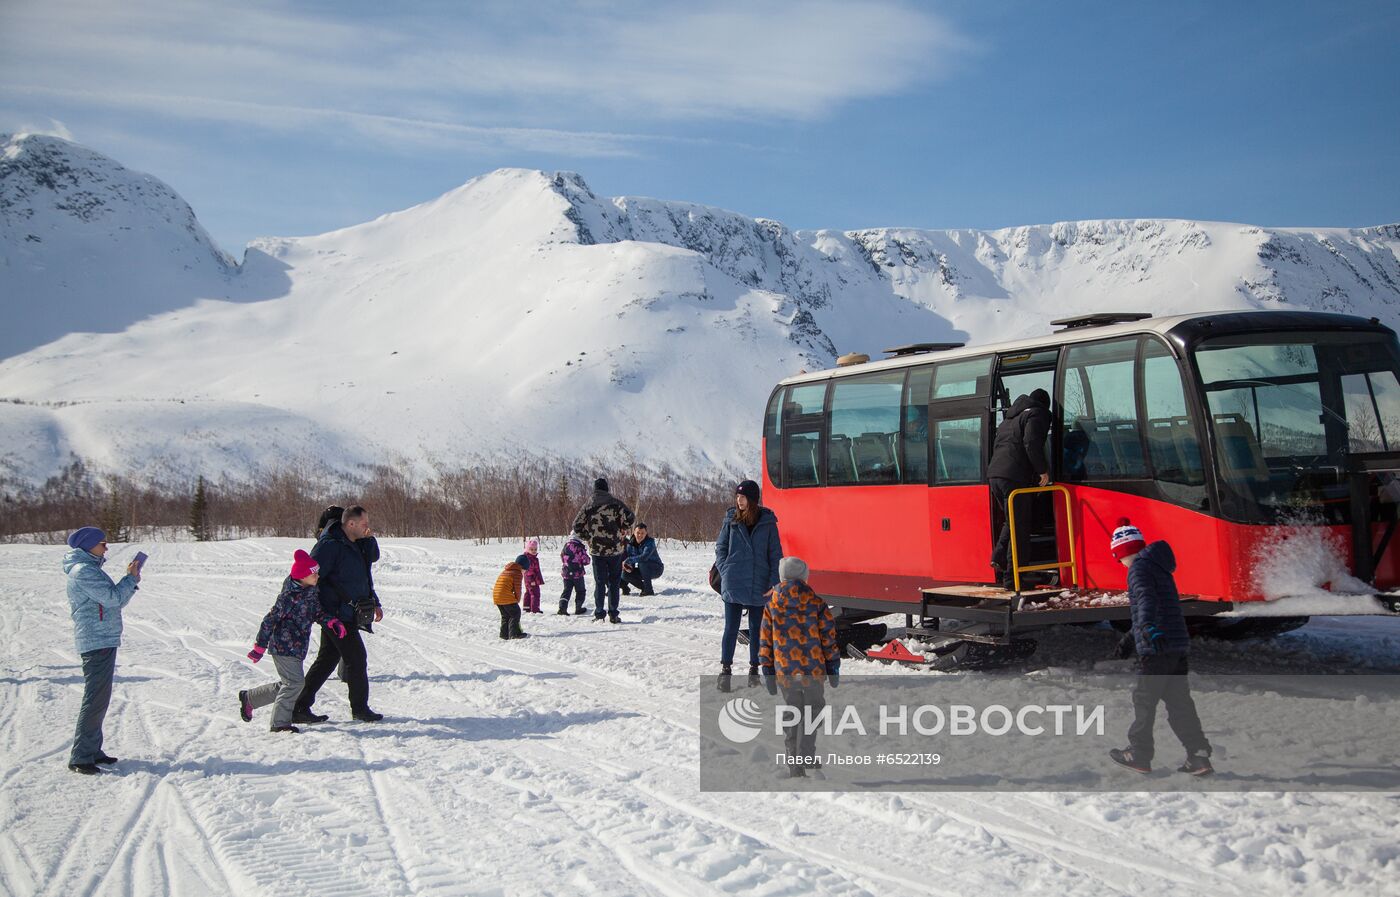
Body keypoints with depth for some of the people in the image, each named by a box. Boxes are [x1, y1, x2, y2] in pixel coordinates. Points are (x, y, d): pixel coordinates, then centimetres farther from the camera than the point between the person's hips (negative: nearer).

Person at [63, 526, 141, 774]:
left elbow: (115, 602, 19)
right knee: (95, 700, -10)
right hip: (96, 642, -10)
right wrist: (131, 578, -5)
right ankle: (80, 758, -8)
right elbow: (112, 597, -19)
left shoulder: (91, 569, 19)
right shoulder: (82, 571, -12)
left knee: (100, 698, 14)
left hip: (105, 641, 10)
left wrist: (131, 580, 7)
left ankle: (92, 750, 20)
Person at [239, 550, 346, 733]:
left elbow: (318, 612, 19)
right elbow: (270, 620, -17)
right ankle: (280, 722, 0)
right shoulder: (289, 596, -20)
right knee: (294, 682, -11)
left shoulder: (313, 591, 5)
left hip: (297, 648, 9)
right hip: (283, 647, -9)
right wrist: (260, 647, -14)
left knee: (286, 685, 16)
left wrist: (332, 622, -1)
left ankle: (248, 698, 32)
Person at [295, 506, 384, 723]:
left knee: (326, 660, 12)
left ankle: (299, 707, 16)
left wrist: (374, 603, 19)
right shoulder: (330, 546, -16)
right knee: (356, 658, -1)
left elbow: (363, 579, 26)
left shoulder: (351, 546, 15)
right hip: (336, 614, -10)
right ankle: (359, 708, 11)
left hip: (347, 614, 10)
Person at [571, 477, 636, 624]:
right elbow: (630, 518, -13)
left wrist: (588, 538, 13)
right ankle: (613, 613, 5)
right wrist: (623, 531, 3)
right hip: (615, 549, -1)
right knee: (614, 582, 8)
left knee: (599, 582, 10)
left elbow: (576, 527, 1)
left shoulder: (588, 506, 2)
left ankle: (599, 613, 6)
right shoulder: (616, 503, -3)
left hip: (596, 551, 1)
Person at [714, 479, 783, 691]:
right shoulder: (731, 519, 2)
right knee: (731, 628, 0)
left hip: (759, 586, 0)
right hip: (733, 585, 0)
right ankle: (725, 669, 5)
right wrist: (726, 573, -4)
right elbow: (720, 548, 8)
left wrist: (774, 582, -4)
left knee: (756, 628, 10)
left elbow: (775, 554, 3)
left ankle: (754, 668, 22)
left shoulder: (767, 522, -1)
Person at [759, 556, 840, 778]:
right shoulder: (816, 604, -3)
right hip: (813, 670, -2)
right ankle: (807, 757, -1)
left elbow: (765, 643, 4)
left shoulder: (772, 606, 1)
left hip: (785, 672, 2)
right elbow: (829, 638, -1)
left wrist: (768, 674, 12)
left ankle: (795, 765, 14)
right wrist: (834, 668, 8)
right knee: (812, 711, 11)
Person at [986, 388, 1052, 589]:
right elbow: (1032, 443, -13)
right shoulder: (1036, 414, 2)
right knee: (1019, 527, -3)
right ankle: (1012, 578, -3)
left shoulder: (1009, 419, 28)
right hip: (1015, 477, -8)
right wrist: (1042, 471, -7)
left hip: (994, 475, 8)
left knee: (1011, 520, 24)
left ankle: (999, 557, 5)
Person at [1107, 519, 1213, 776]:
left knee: (1144, 699, 3)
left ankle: (1139, 755, 11)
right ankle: (1198, 756, 4)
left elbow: (1146, 598, -28)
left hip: (1157, 648, -9)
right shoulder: (1159, 567, 22)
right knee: (1178, 701, 9)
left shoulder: (1139, 568, -8)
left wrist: (1148, 627, -46)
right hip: (1178, 646, 9)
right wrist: (1131, 637, 44)